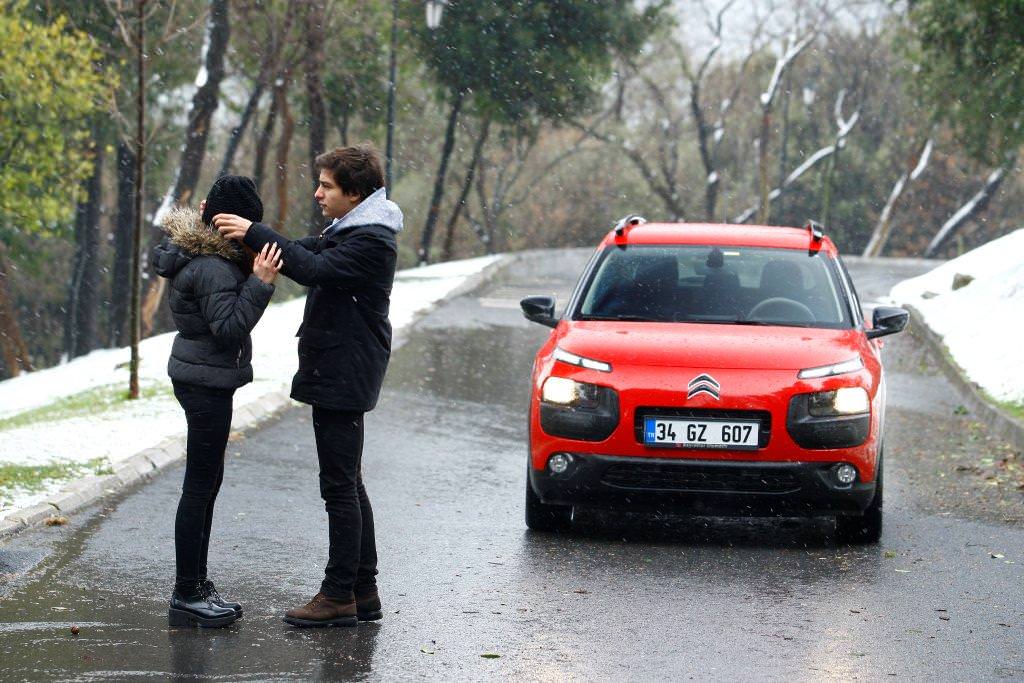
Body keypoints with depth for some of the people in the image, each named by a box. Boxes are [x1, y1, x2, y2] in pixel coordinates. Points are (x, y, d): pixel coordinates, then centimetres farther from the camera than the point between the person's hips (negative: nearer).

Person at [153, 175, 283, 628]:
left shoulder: (192, 251, 8)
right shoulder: (213, 268, -22)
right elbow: (229, 328, -26)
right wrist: (259, 283, -30)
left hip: (197, 378, 10)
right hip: (207, 382, -10)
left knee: (208, 481, 17)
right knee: (200, 487, -5)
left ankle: (196, 585, 24)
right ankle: (186, 599, -1)